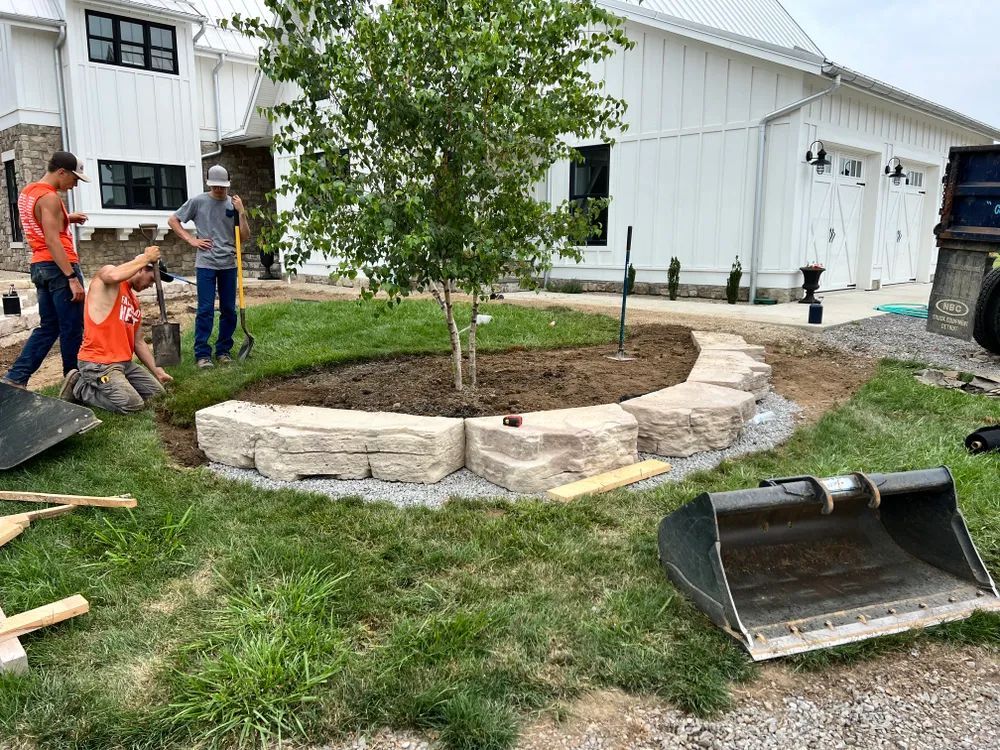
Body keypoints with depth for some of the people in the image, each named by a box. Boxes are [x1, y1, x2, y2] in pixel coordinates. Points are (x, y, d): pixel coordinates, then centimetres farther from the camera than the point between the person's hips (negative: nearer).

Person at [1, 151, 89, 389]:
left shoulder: (27, 192, 15)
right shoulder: (49, 197, -15)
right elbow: (52, 241, -22)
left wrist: (65, 218, 20)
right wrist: (72, 277, -24)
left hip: (39, 266, 10)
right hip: (58, 266, -10)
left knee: (48, 327, 13)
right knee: (72, 329, 0)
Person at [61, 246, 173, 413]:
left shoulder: (135, 303, 18)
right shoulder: (106, 273, -5)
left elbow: (139, 342, 20)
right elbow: (114, 276, -33)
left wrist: (155, 370, 12)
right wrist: (146, 257, -20)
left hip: (125, 363, 9)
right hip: (98, 363, -9)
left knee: (158, 393, 8)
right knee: (133, 405, -19)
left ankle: (107, 387, 16)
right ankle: (80, 387, 1)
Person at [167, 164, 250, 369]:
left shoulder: (233, 204, 6)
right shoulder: (198, 202, 1)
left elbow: (245, 237, 3)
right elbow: (173, 220, 9)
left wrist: (242, 213, -8)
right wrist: (191, 240, -2)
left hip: (229, 264, 3)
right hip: (205, 264, -2)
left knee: (229, 310, 6)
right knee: (205, 310, -5)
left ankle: (223, 350, 18)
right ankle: (202, 354, 0)